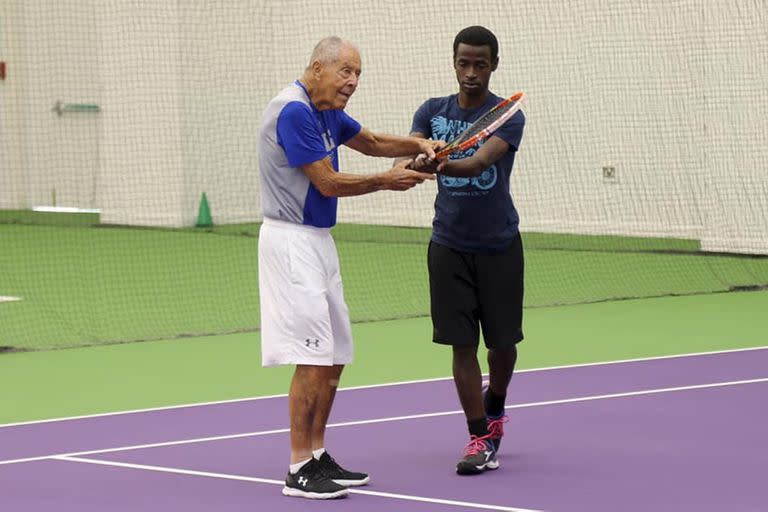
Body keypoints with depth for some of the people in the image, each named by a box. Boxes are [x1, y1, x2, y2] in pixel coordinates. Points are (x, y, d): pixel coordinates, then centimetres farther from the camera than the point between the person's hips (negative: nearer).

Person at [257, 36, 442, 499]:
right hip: (292, 240, -10)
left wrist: (418, 145, 8)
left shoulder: (326, 112, 12)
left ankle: (318, 456, 18)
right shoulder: (294, 111, -18)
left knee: (334, 357, 11)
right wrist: (387, 181, -8)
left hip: (319, 240, 10)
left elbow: (370, 142, 26)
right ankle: (300, 470, -9)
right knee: (313, 357, -12)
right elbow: (328, 182, -18)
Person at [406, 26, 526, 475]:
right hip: (449, 246, 2)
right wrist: (411, 163, -34)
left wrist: (442, 165, -44)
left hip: (499, 245, -2)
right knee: (462, 342, -3)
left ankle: (494, 409, 36)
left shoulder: (507, 116, -7)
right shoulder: (432, 112, 5)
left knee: (503, 341, 7)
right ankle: (480, 439, 2)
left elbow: (480, 161, -25)